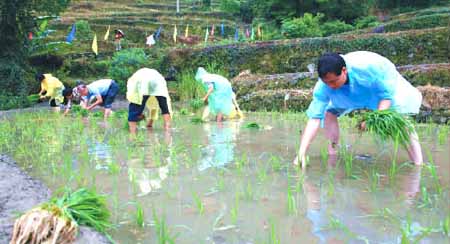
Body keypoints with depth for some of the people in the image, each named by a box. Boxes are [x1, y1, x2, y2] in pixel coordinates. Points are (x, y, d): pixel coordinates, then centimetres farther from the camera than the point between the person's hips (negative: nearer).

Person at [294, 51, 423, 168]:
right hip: (354, 96, 3)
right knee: (329, 112, -15)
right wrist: (301, 153, -43)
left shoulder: (368, 67, -42)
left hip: (387, 86, -3)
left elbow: (387, 96, -30)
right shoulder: (323, 86, -33)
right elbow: (314, 118, -35)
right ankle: (332, 155, -1)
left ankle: (418, 167, -10)